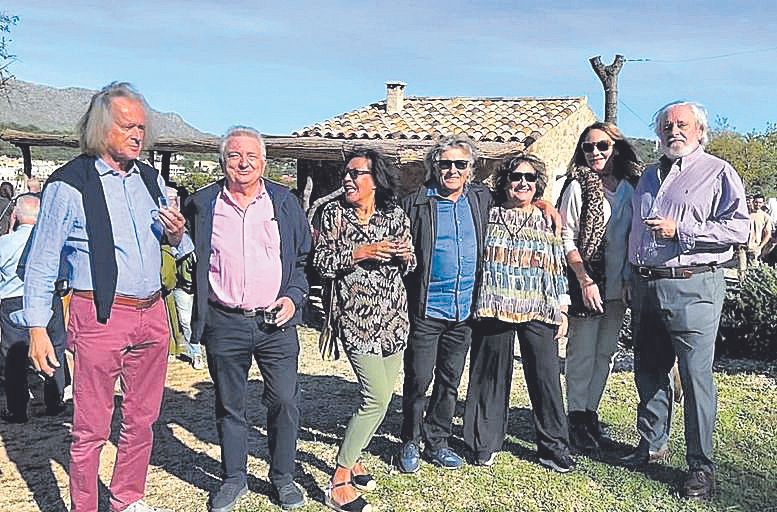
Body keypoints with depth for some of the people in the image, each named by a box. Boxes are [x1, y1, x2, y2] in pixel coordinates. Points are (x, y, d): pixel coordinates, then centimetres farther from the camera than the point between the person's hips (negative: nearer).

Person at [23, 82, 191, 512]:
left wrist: (176, 235, -3)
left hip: (152, 316, 6)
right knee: (91, 427, 4)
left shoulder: (150, 178, 10)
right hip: (99, 318, -5)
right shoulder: (69, 184, -6)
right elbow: (40, 264, -3)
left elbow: (172, 243, 21)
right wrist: (37, 329, -7)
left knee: (142, 419, 16)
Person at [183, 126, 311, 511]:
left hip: (276, 322, 0)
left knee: (284, 401, 4)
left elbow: (304, 259, 10)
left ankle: (283, 476, 24)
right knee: (228, 404, 12)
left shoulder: (285, 202, 5)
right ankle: (233, 478, 30)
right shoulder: (202, 205, 3)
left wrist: (293, 296, -2)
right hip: (223, 324, 0)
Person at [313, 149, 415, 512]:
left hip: (393, 317, 5)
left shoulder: (395, 215, 6)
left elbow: (410, 265, 14)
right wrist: (359, 253, -17)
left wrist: (405, 255, -9)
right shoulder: (334, 214, -2)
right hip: (356, 318, -5)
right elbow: (321, 263, -6)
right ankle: (339, 483, -1)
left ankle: (352, 458, 32)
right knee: (377, 397, -12)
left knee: (379, 396, 11)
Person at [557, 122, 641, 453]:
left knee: (606, 354, 11)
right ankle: (577, 422, 10)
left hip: (617, 287, 5)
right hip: (586, 283, -5)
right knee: (583, 354, -1)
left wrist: (629, 279, 5)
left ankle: (591, 415, 23)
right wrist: (585, 280, -14)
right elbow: (567, 239, -7)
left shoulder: (629, 188, 10)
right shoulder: (578, 186, -4)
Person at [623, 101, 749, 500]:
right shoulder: (649, 176, 20)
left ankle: (701, 466, 7)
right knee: (648, 372, 13)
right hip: (645, 285, 6)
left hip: (692, 286, -6)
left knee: (696, 375, -4)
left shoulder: (718, 173, 0)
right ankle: (652, 444, 29)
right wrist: (630, 279, 19)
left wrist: (679, 230, -16)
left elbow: (739, 227, -11)